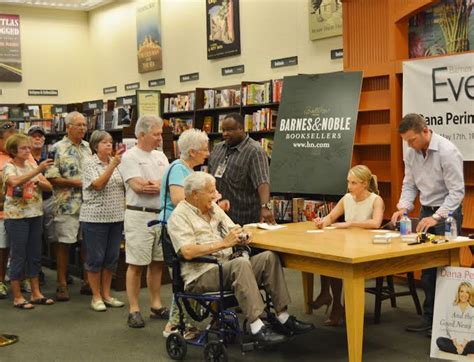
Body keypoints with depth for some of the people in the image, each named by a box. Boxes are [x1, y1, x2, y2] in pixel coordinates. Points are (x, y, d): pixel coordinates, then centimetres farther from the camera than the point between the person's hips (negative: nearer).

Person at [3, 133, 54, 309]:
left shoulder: (31, 166, 10)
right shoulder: (8, 167, -7)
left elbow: (49, 186, 6)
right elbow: (15, 181, -30)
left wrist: (39, 182, -15)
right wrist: (38, 170, -36)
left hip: (35, 215, 6)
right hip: (16, 217, -6)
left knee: (35, 255, 10)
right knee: (18, 255, -1)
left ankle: (36, 293, 19)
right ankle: (17, 297, 8)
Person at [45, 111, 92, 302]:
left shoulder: (88, 147, 12)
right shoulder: (58, 148, -5)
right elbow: (51, 177, -10)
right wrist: (75, 182, -15)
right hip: (67, 205, -5)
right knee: (64, 243, 1)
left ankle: (88, 281, 19)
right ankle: (62, 284, 10)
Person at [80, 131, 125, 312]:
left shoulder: (116, 162, 9)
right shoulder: (90, 164, -6)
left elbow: (124, 187, 15)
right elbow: (98, 184, -20)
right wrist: (113, 164, -26)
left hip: (116, 217, 5)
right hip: (95, 217, -5)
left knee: (112, 257, 10)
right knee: (95, 258, 2)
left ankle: (106, 294, 22)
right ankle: (96, 297, 12)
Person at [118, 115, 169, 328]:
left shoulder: (160, 156, 15)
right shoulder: (130, 157, -6)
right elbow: (138, 186, -17)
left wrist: (151, 185, -10)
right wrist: (162, 184, -6)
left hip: (161, 215, 7)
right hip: (139, 216, -7)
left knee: (157, 263, 12)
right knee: (136, 264, -2)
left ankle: (156, 306, 21)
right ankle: (134, 310, 5)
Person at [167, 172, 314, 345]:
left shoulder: (213, 208, 18)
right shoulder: (179, 216, -7)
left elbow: (233, 232, 20)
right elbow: (188, 252, -21)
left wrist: (243, 237, -5)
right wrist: (223, 243, -21)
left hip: (227, 267, 8)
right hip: (201, 274, -8)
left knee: (269, 257, -10)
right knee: (241, 263, -34)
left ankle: (283, 317, -11)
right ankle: (256, 327, -33)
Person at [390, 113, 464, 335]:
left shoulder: (447, 152, -20)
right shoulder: (411, 153, 0)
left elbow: (457, 192, -20)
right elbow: (409, 184, 8)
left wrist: (436, 217, -26)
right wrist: (403, 208, -9)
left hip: (447, 212, -6)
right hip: (426, 211, 7)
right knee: (427, 266, 9)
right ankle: (430, 317, 17)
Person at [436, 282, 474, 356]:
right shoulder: (451, 309, 7)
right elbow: (450, 328, -1)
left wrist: (463, 344, -16)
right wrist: (456, 345, -13)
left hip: (467, 342, -2)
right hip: (453, 342, 2)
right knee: (439, 341, -28)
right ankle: (464, 352, -25)